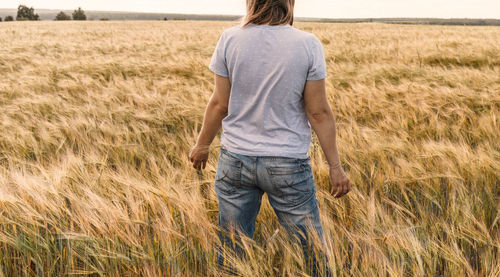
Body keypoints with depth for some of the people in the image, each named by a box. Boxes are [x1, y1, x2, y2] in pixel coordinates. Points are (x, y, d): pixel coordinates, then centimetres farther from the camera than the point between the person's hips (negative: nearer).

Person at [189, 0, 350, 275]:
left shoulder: (229, 39, -6)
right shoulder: (308, 45, -10)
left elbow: (220, 104, -1)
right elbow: (319, 112, -7)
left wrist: (202, 145, 14)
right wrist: (335, 165, 2)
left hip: (235, 160, 2)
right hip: (289, 165, -1)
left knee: (231, 252, 15)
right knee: (312, 248, 14)